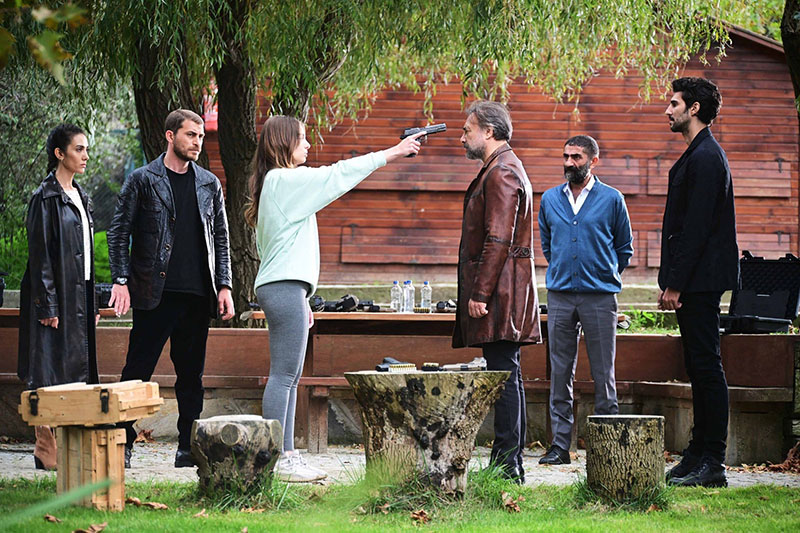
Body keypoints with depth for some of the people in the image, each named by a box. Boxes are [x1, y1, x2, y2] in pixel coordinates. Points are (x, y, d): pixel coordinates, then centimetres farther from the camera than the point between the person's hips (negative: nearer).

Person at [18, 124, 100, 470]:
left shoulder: (79, 197, 15)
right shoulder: (46, 198, -10)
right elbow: (40, 256, -13)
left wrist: (93, 303, 16)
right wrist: (47, 306, -18)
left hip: (79, 297, 8)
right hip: (56, 297, -8)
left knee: (76, 370, 7)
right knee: (50, 374, -6)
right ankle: (48, 451, -3)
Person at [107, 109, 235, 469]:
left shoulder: (209, 184, 13)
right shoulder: (142, 180, 2)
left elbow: (221, 239, 16)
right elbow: (118, 234, 0)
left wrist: (224, 286, 6)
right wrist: (121, 281, -10)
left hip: (197, 295, 4)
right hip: (155, 294, -4)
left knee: (191, 374, 6)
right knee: (138, 370, -4)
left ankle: (188, 448, 11)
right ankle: (123, 442, 3)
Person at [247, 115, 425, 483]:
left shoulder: (279, 184, 22)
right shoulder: (284, 180, -8)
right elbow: (337, 175, -10)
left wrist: (301, 299, 24)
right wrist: (390, 155, -3)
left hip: (285, 288, 11)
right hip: (284, 288, -11)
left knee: (290, 377, 8)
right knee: (283, 375, -11)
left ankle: (286, 456, 9)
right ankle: (276, 458, -12)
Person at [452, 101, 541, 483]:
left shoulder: (501, 173, -12)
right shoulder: (504, 169, 22)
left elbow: (498, 241, -20)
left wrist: (480, 293, -21)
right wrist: (478, 290, 20)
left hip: (498, 293, -11)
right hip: (501, 294, 11)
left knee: (504, 374, -11)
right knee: (506, 374, 11)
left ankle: (507, 464, -11)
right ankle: (511, 463, 14)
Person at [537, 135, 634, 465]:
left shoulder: (611, 199, 2)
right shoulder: (550, 199, 10)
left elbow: (625, 248, 12)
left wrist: (607, 276, 9)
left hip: (600, 297, -3)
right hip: (560, 295, 3)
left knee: (603, 374, -1)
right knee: (560, 373, 2)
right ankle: (560, 444, 6)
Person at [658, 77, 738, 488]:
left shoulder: (705, 158, -14)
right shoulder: (698, 155, 18)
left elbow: (696, 227, -19)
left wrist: (675, 284, -19)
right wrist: (671, 282, 17)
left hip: (700, 281, -11)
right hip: (693, 284, 11)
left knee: (706, 367, -8)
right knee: (699, 367, 12)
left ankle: (712, 463, -7)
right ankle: (700, 453, 16)